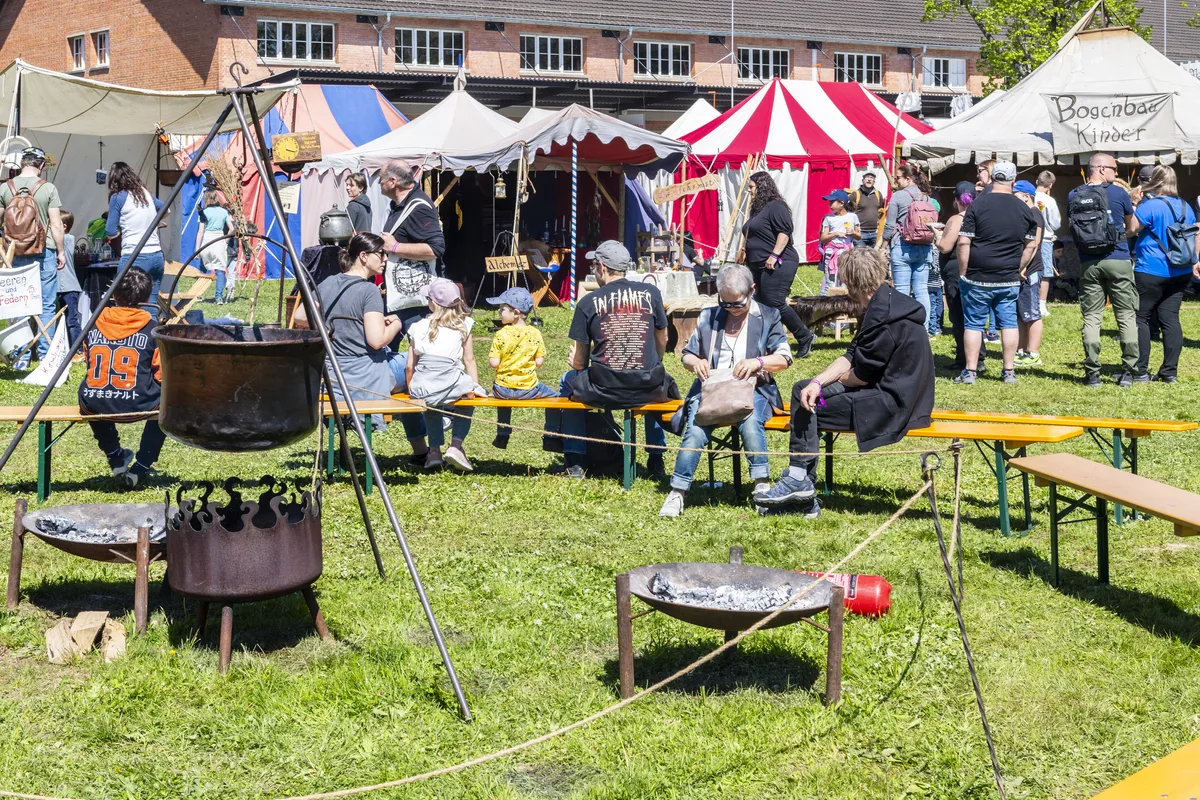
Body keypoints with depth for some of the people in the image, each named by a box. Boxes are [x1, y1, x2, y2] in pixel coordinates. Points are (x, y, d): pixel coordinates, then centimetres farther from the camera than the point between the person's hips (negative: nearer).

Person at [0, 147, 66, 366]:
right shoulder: (48, 189, -7)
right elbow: (56, 224, -7)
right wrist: (61, 251, 3)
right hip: (44, 253, -2)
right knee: (46, 306, 4)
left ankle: (21, 357, 7)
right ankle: (45, 354, 4)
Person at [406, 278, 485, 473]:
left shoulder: (418, 327, 10)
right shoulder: (463, 325, 8)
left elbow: (410, 365, 11)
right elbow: (469, 360, 10)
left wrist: (411, 390, 24)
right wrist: (475, 388, 20)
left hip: (421, 389, 2)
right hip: (451, 384, -2)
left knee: (431, 405, 37)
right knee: (466, 402, 32)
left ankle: (434, 449, 25)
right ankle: (456, 444, 14)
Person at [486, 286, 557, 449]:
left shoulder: (501, 335, -12)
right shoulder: (535, 334, -7)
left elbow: (493, 363, -12)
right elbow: (539, 362, -5)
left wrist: (491, 358, 9)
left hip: (503, 389, 1)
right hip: (529, 389, -1)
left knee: (499, 390, 36)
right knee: (553, 395, 22)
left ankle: (502, 436, 37)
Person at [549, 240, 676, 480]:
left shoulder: (587, 303, -3)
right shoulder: (651, 292, 2)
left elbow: (579, 362, 2)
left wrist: (575, 362, 27)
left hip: (602, 391, -2)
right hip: (647, 390, 2)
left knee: (570, 381, 31)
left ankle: (574, 462, 28)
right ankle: (656, 460, 38)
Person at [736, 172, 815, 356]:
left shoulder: (775, 206, -10)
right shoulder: (757, 209, 20)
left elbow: (785, 232, -20)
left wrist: (774, 255, -26)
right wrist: (743, 251, 26)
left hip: (777, 264, -10)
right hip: (759, 265, 10)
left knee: (775, 303, -14)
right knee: (761, 304, 5)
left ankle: (805, 337, 0)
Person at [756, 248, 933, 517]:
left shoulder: (882, 314, -22)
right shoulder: (888, 302, 12)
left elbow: (859, 376, -18)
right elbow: (851, 357, 9)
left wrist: (840, 379, 5)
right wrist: (818, 382, -6)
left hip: (892, 404, -11)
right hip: (896, 396, 11)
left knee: (806, 407, -6)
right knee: (803, 390, 12)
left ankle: (800, 481, 6)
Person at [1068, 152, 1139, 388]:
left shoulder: (1073, 196, 4)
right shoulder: (1119, 193, -3)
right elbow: (1133, 228, 10)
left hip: (1088, 264, 2)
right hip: (1118, 262, -2)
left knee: (1091, 318, 5)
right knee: (1126, 316, 5)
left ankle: (1092, 374, -1)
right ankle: (1128, 372, 2)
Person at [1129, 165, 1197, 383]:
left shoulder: (1150, 206, -13)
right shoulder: (1186, 208, 10)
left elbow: (1130, 229, -13)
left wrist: (1134, 207, 0)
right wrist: (1194, 262, 24)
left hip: (1151, 272, -7)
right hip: (1180, 273, 7)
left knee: (1140, 318, 1)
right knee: (1170, 319, 7)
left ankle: (1140, 372, -2)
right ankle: (1170, 371, 6)